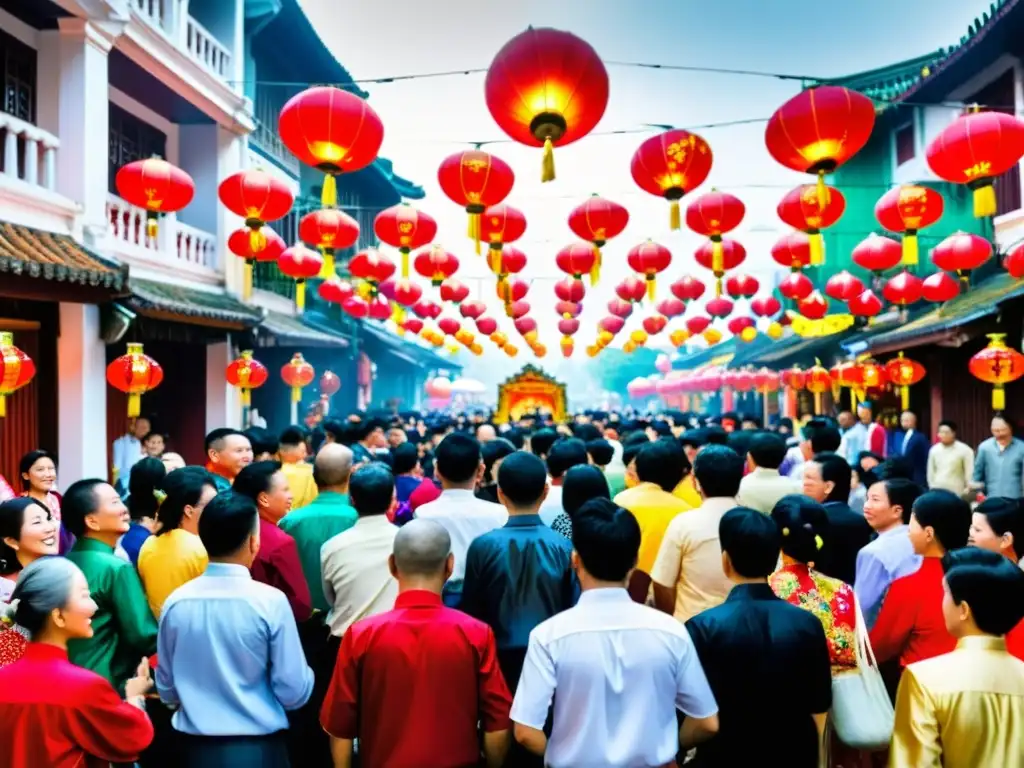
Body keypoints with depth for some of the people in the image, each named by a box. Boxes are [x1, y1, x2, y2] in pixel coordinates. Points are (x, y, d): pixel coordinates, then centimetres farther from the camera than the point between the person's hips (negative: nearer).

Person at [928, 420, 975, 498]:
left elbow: (970, 473, -3)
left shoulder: (965, 450, -5)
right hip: (937, 491, 3)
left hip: (955, 493, -3)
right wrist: (932, 488, 12)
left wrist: (967, 489, -3)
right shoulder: (934, 450, 7)